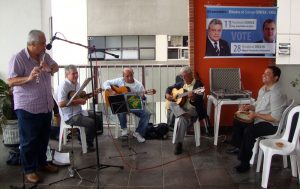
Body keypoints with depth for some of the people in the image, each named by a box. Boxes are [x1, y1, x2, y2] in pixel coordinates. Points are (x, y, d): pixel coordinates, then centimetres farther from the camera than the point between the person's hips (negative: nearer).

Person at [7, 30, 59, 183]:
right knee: (29, 140, 5)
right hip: (27, 108, -7)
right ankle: (29, 170, 20)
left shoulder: (44, 56, 5)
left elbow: (56, 67, 14)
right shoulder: (18, 58, -15)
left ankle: (42, 163, 35)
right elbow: (10, 82, -19)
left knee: (44, 137, 18)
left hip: (46, 106, 7)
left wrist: (49, 68, -9)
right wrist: (29, 78, -34)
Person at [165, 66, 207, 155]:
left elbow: (199, 101, -18)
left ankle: (179, 143, -23)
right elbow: (170, 88, 22)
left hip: (193, 109, -5)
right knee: (172, 104, -25)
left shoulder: (198, 84, -8)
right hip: (180, 108, 6)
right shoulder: (181, 83, 12)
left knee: (182, 118, -34)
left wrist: (193, 98, -40)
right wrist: (167, 94, 0)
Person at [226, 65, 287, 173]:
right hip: (259, 119, 10)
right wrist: (248, 107, 0)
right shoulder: (263, 89, 6)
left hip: (272, 124, -10)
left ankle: (245, 162, -20)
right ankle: (238, 147, 30)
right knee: (237, 121, 15)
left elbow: (276, 118, -28)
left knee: (249, 131, -32)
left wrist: (256, 115, -24)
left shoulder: (277, 94, -24)